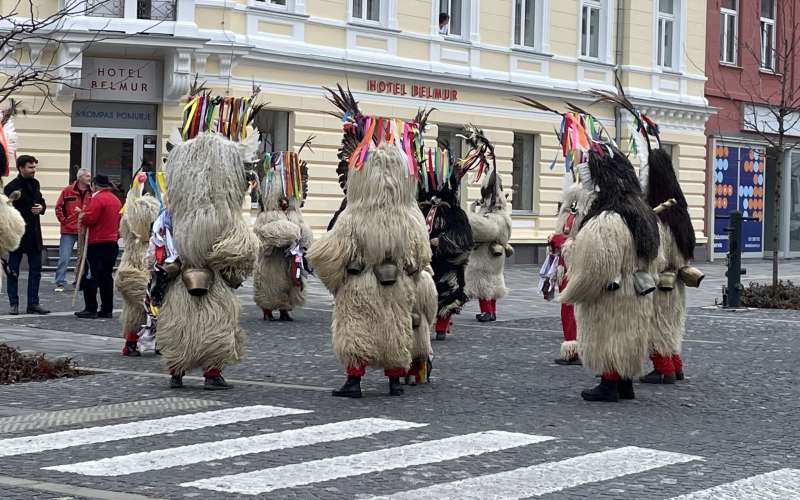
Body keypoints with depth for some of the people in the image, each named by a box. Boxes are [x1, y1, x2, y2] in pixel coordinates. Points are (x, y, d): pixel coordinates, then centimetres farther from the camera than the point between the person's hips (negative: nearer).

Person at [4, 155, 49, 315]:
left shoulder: (35, 183, 10)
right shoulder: (12, 187, -12)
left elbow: (40, 200, 24)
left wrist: (41, 207, 0)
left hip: (34, 235, 7)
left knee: (36, 270, 7)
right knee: (13, 271, 2)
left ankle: (33, 303, 12)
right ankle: (14, 304, 9)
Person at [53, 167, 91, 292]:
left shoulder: (92, 193, 3)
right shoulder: (67, 191, -1)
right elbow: (58, 207, 4)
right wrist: (63, 220, -1)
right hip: (68, 231, -2)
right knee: (64, 258, -3)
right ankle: (60, 283, 2)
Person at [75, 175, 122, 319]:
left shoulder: (98, 198, -13)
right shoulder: (116, 199, 14)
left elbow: (90, 218, -20)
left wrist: (81, 218, -2)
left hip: (97, 243, -8)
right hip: (113, 242, 8)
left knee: (90, 277, -3)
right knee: (107, 276, 12)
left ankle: (90, 309, -4)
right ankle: (107, 309, 13)